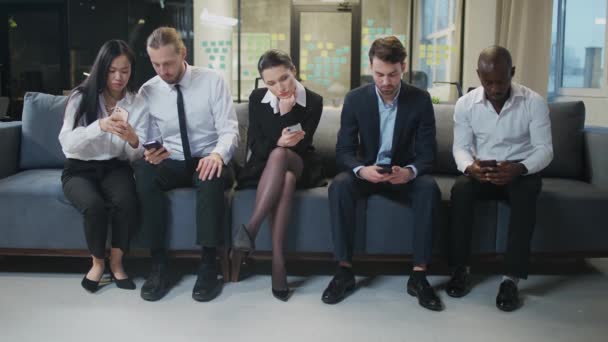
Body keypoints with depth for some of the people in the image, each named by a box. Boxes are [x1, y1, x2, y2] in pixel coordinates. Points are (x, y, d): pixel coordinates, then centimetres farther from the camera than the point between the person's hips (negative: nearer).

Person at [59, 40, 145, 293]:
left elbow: (136, 156, -1)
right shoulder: (81, 97, -5)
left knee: (125, 202, -32)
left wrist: (133, 141, -26)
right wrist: (100, 126, -33)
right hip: (79, 169, -1)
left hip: (115, 167, 1)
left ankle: (116, 263, -7)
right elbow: (66, 142, -17)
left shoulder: (138, 104, 1)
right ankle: (98, 262, -3)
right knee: (94, 205, -32)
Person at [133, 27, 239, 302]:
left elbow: (229, 129, -11)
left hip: (207, 161, -2)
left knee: (211, 175, -38)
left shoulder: (212, 80, -5)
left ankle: (209, 266, -28)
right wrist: (150, 153, -23)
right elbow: (148, 141, 3)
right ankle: (159, 265, -25)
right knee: (143, 169, -31)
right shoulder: (147, 91, 1)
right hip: (172, 164, 2)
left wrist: (218, 154, -33)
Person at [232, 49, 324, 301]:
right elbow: (255, 146, -4)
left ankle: (250, 229, -44)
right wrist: (279, 142, -24)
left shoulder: (313, 101, -6)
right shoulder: (257, 98, 0)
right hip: (264, 167, 1)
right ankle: (278, 259, -43)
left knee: (278, 155, -38)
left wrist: (286, 113, -22)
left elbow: (299, 145, -12)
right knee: (286, 179, -38)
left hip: (300, 165, -1)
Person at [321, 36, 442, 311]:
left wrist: (409, 171, -33)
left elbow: (427, 152, -9)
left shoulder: (420, 100, -7)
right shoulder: (355, 99, -7)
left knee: (429, 188, -32)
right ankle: (344, 270, -24)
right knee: (339, 185, -32)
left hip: (403, 174, 0)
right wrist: (362, 170, -32)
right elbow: (343, 151, -9)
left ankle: (419, 275, -24)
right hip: (366, 172, 0)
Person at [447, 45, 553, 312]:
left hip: (521, 172, -1)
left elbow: (545, 149, -12)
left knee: (526, 192, -36)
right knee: (461, 189, -31)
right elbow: (460, 147, -5)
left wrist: (519, 168, -34)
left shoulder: (534, 102, -10)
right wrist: (469, 167, -30)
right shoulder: (465, 104, -4)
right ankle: (461, 268, -18)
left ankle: (512, 278, -30)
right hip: (481, 173, 1)